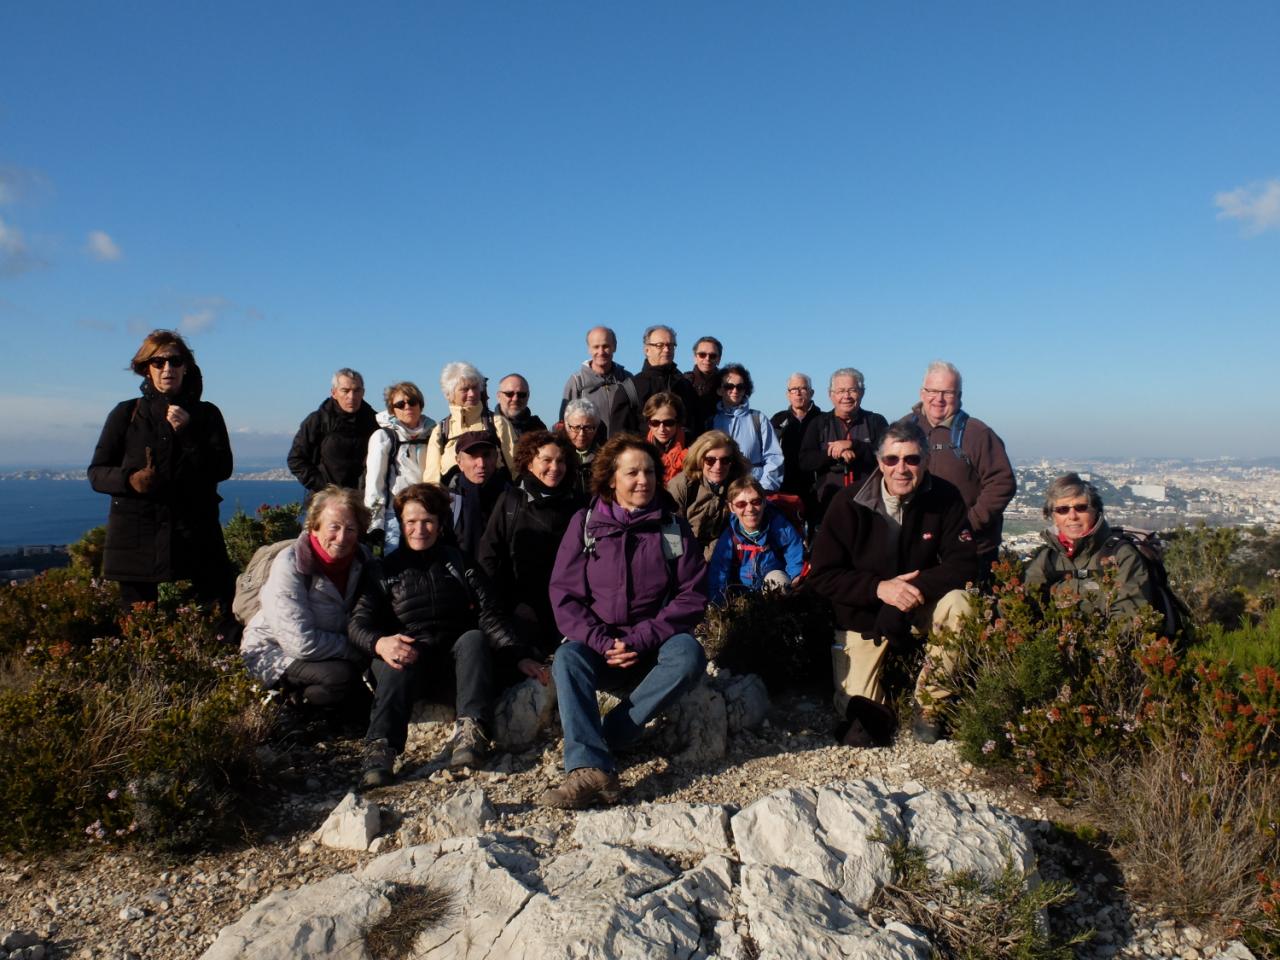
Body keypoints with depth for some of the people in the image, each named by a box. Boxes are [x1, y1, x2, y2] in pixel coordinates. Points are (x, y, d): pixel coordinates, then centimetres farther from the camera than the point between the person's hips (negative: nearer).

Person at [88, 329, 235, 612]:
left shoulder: (206, 414, 11)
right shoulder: (126, 414, 10)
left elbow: (223, 469, 0)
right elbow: (96, 472, 9)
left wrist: (187, 432, -11)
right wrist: (130, 479, -12)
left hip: (195, 533, 0)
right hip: (136, 535, 1)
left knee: (219, 621, -6)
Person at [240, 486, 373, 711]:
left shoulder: (361, 557, -7)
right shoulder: (289, 566, -26)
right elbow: (302, 643, -30)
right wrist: (356, 650, -23)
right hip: (273, 650, -7)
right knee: (341, 676, -31)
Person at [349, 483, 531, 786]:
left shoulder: (460, 563, 18)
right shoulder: (383, 570, 16)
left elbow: (488, 614, 7)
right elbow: (358, 622, 2)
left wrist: (517, 655, -9)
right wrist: (379, 643, -23)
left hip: (455, 654, 1)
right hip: (406, 650, 0)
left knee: (474, 639, -31)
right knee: (398, 663, -33)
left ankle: (469, 732, -46)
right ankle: (380, 748, -49)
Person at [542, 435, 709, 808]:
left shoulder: (674, 527, 4)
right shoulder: (584, 523, 3)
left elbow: (692, 595, -3)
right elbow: (564, 594, -2)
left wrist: (641, 640, -16)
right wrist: (603, 642, -18)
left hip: (654, 648, 0)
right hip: (598, 647, 0)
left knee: (689, 653, -30)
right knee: (567, 657, -30)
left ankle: (603, 739, -27)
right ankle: (590, 768, -41)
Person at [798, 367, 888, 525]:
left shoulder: (876, 422, 7)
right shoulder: (818, 423, 10)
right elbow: (805, 461, -1)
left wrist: (853, 445, -16)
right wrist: (835, 453, -14)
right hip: (827, 505, 1)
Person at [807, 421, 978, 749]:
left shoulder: (944, 498, -12)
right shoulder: (848, 503, -15)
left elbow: (964, 564, -14)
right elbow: (821, 576, -15)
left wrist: (917, 586, -31)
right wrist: (879, 587, -28)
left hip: (921, 607, 2)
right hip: (862, 617, -1)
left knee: (959, 602, -29)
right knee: (858, 705, -13)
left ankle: (929, 703, -10)